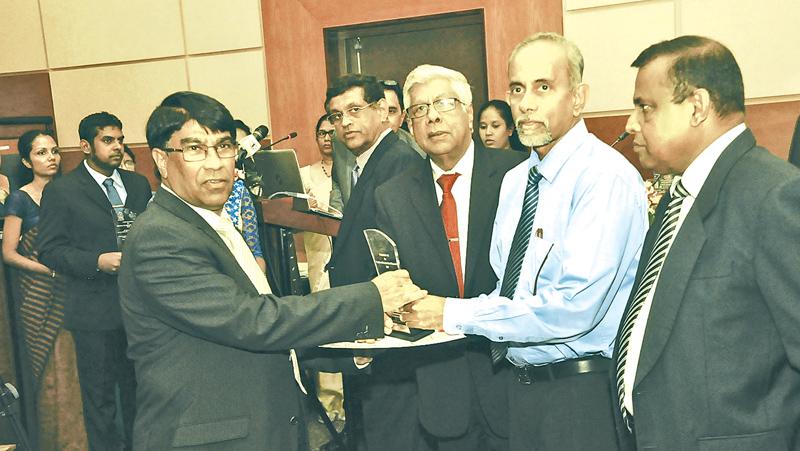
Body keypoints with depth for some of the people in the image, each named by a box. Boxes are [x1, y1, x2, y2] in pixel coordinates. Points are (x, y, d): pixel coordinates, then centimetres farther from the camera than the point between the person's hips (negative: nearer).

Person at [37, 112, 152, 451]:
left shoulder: (138, 184, 9)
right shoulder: (61, 191, -5)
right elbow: (49, 250, -9)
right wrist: (97, 261, -21)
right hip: (96, 311, -4)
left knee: (140, 390, 17)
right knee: (100, 397, 7)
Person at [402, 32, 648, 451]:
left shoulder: (607, 177, -17)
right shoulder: (514, 181, 8)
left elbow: (574, 306, -25)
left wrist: (453, 314, -20)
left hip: (585, 389, -6)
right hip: (520, 381, 6)